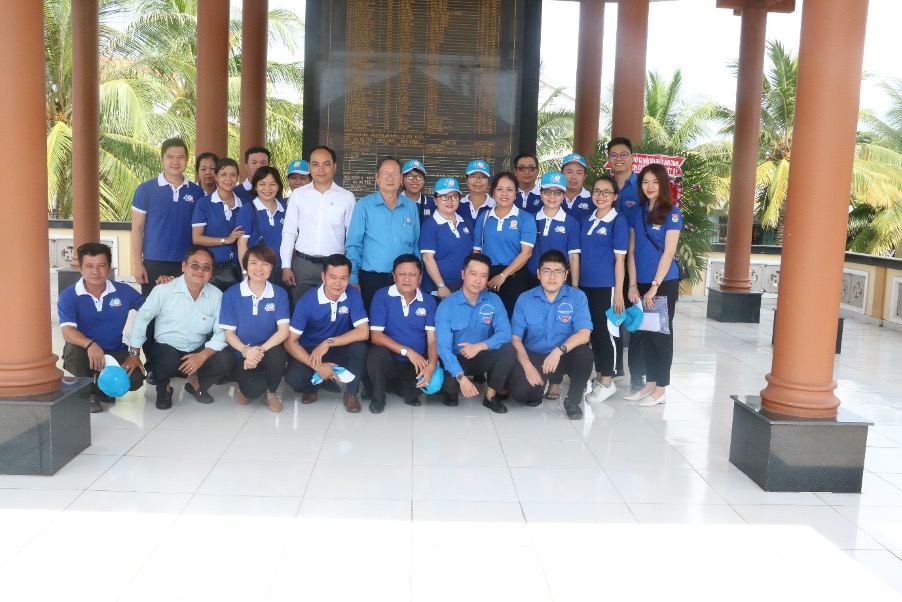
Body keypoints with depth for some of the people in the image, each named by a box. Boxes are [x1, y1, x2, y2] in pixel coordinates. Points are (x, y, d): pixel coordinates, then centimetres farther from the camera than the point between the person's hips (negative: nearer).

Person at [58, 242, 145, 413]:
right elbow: (67, 332, -23)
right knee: (73, 348, -37)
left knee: (135, 379, -26)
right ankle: (88, 392, -7)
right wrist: (90, 345, -46)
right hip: (83, 354, -2)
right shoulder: (68, 296, -10)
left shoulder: (123, 291, -1)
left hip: (115, 353, 2)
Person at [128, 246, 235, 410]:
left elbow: (222, 332, -8)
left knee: (226, 360, -24)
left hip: (198, 352, 2)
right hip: (167, 349, -2)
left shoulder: (217, 296, -6)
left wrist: (203, 355, -24)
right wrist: (134, 354, -2)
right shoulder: (164, 290, -11)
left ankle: (196, 383, 11)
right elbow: (142, 318, -2)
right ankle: (163, 389, 3)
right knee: (169, 359, -36)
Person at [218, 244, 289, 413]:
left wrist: (261, 350, -25)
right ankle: (245, 387, 12)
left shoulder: (279, 294, -2)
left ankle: (271, 392, -3)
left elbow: (283, 331, -10)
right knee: (255, 388, -30)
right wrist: (246, 351, -23)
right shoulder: (231, 295, -4)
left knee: (277, 355, -36)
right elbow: (229, 333, -4)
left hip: (269, 350, 1)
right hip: (241, 353, -1)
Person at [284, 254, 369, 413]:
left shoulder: (353, 295, -14)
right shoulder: (307, 301, -19)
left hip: (341, 351, 1)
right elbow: (290, 341, -20)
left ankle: (351, 393, -8)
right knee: (293, 378, -30)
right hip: (309, 351, -1)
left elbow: (363, 332, -21)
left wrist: (329, 342, -29)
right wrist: (317, 366, -31)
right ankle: (311, 388, 7)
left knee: (359, 346, -31)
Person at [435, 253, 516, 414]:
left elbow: (505, 333, -18)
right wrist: (460, 377, -37)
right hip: (457, 359, -2)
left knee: (508, 350, -27)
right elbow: (443, 346, -25)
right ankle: (453, 390, 9)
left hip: (483, 357, 2)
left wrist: (479, 346, -33)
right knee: (448, 384, -33)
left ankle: (491, 396, -5)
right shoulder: (446, 305, -17)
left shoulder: (494, 300, -7)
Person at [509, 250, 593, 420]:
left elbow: (584, 334, -20)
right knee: (519, 391, -25)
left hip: (563, 357, 0)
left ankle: (573, 401, -7)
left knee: (584, 354, -33)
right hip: (533, 356, 1)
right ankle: (553, 381, 11)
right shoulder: (525, 299, -5)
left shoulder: (577, 297, -9)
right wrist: (528, 366, -22)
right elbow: (515, 338, -7)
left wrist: (559, 350, -37)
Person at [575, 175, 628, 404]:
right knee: (592, 331, 11)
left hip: (605, 287, -5)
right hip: (585, 285, 5)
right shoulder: (586, 221, 10)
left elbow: (620, 259, -9)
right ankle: (598, 375, 24)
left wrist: (618, 293, -12)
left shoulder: (618, 222, -6)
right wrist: (575, 285, 9)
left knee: (604, 331, 1)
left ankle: (607, 382, 12)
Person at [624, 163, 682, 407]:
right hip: (642, 283, 5)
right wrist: (633, 285, 0)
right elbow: (631, 251, 8)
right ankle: (649, 384, 19)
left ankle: (661, 389, 9)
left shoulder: (671, 213, -6)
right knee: (646, 333, 10)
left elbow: (668, 252, -11)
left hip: (664, 282, -5)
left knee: (661, 333, 2)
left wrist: (654, 286, -15)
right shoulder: (638, 213, 9)